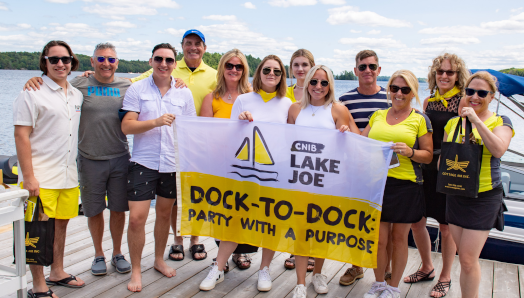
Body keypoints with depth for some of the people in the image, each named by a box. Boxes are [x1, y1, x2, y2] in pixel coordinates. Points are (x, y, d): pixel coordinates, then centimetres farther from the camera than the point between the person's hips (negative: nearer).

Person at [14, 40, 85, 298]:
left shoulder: (76, 95, 13)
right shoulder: (32, 93, -7)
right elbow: (21, 136, -11)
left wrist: (77, 169, 16)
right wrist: (28, 177, -16)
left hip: (69, 175, 6)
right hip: (41, 177, -6)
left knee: (61, 224, 16)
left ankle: (57, 273, 32)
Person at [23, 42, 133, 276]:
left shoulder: (127, 87, 4)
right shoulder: (79, 85, -1)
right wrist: (36, 81, -17)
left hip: (120, 158, 1)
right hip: (90, 160, -1)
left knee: (118, 209, 10)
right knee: (94, 211, 11)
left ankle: (117, 253, 29)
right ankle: (98, 254, 30)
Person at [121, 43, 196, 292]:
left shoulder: (184, 93, 5)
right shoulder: (137, 89, -1)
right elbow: (126, 127, -8)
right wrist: (156, 122, -22)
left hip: (173, 164, 3)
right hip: (143, 162, -2)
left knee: (164, 214, 16)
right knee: (136, 218, -6)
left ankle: (159, 260, 36)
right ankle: (135, 270, 13)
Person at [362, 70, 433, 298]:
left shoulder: (420, 120, 2)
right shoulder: (377, 115, 12)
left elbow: (428, 156, 1)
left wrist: (410, 152, -18)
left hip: (405, 185, -2)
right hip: (377, 182, 2)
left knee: (399, 238, 8)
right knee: (378, 238, 5)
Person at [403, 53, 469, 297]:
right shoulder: (429, 101, 9)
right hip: (426, 168, 5)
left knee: (446, 226, 7)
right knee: (416, 220, 9)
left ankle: (445, 277, 27)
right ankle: (427, 268, 33)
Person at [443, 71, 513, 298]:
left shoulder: (500, 122, -3)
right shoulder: (453, 122, 9)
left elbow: (498, 150, -23)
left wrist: (476, 120, -24)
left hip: (484, 197, -4)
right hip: (455, 195, 4)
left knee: (468, 260, -5)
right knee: (465, 258, 13)